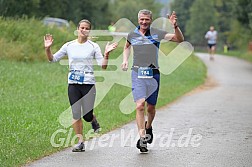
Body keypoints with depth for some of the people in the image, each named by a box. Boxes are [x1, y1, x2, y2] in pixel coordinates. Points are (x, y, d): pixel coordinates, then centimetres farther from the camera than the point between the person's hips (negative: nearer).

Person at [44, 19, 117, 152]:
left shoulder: (93, 47, 1)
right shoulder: (69, 46, 7)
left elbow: (103, 66, -2)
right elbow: (52, 59, 10)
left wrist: (106, 54, -17)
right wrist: (48, 49, -6)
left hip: (88, 83, -2)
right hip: (73, 84, 2)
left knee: (87, 116, -5)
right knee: (76, 114, -2)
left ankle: (94, 121, 31)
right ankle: (80, 142, 8)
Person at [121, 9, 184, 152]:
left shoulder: (156, 33, 0)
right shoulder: (132, 35, 6)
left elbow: (180, 39, -7)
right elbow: (127, 46, 30)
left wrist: (175, 26, -24)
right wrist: (125, 60, 14)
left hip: (153, 74, 0)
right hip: (137, 73, 0)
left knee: (151, 108, 11)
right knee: (140, 105, -16)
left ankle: (148, 127, 42)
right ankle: (142, 138, -16)